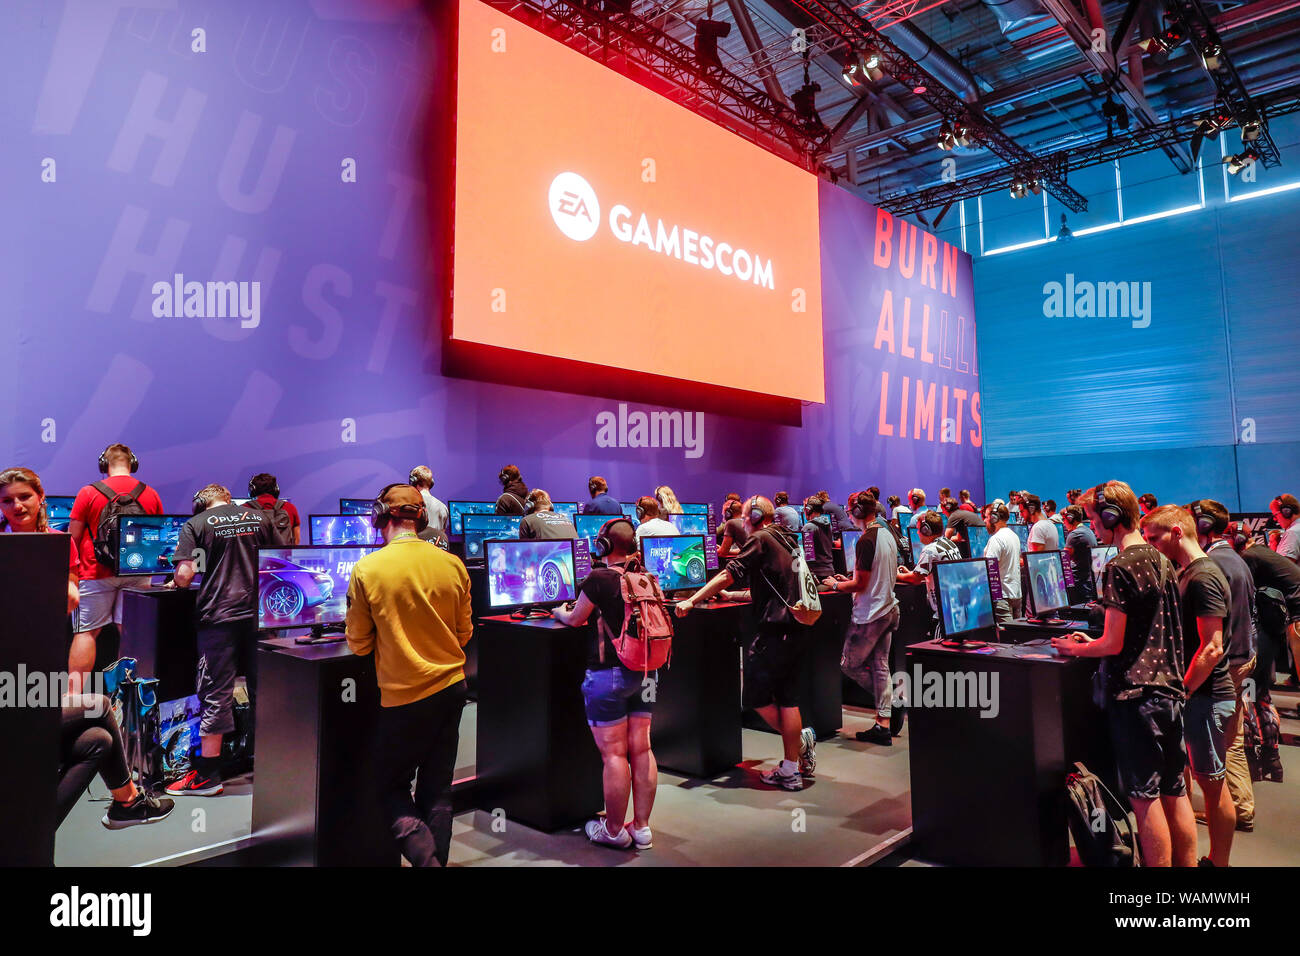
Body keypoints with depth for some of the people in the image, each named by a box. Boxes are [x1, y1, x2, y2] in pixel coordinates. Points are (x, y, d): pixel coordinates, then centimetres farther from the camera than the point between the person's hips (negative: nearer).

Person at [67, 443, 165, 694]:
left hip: (98, 573, -2)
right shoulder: (151, 495, 7)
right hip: (138, 574, 3)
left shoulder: (89, 493, -2)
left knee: (86, 632, 3)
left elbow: (73, 538, 1)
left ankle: (74, 693, 3)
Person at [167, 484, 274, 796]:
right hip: (260, 614, 3)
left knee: (215, 694, 2)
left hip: (219, 615, -3)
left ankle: (208, 773, 10)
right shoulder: (261, 518, 8)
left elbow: (184, 575, -8)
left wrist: (178, 582, 14)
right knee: (263, 689, 12)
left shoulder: (195, 524, 0)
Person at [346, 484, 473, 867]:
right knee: (437, 792, 16)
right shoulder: (453, 565, -4)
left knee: (391, 787, 13)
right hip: (451, 689, 4)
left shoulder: (367, 570, -13)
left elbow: (359, 644, -3)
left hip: (404, 696, -4)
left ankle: (425, 857, -3)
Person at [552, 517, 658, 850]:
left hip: (608, 673, -6)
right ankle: (642, 827, 19)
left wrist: (559, 612, 22)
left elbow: (574, 620, 1)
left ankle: (614, 831, 14)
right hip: (645, 672, 6)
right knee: (641, 749, 10)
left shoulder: (599, 579, -13)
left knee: (613, 753, 3)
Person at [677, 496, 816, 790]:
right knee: (786, 697, 10)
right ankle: (791, 770, 12)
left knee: (756, 695, 3)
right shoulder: (786, 541, 20)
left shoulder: (759, 540, -6)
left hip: (775, 629, -9)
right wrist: (733, 596, 34)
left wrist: (692, 601, -8)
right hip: (797, 629, 9)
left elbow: (728, 575, -12)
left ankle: (800, 740, 8)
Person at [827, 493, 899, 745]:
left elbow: (861, 585, -20)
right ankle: (883, 726, 13)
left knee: (849, 664, 7)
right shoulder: (889, 536, 8)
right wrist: (850, 580, 21)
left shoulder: (866, 541, -20)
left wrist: (836, 585, -2)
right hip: (888, 609, 9)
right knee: (880, 665, 10)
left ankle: (896, 698, 11)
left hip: (869, 615, -9)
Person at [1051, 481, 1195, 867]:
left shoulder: (1120, 567, -16)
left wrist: (1076, 649, 0)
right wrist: (1092, 642, 19)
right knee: (1175, 793, 15)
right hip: (1169, 689, 8)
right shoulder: (1162, 561, 11)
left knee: (1145, 798, 1)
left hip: (1135, 694, -8)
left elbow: (1113, 644, -17)